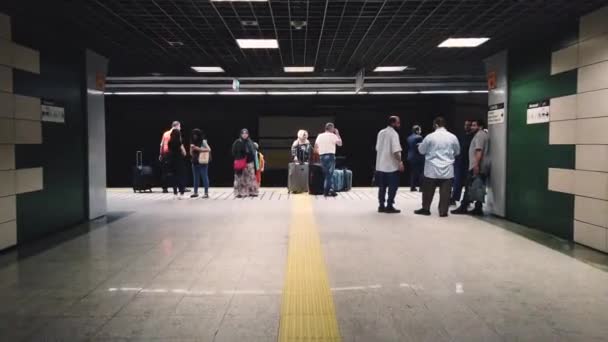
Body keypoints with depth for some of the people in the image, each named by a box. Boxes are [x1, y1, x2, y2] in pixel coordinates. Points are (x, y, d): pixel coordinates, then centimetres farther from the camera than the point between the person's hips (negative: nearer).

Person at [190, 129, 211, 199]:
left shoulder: (203, 141, -4)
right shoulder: (193, 143, 12)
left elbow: (209, 149, -16)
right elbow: (191, 154, 14)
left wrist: (199, 149, -20)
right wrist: (191, 149, -6)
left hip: (202, 162, -6)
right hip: (195, 162, 6)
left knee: (204, 177, -5)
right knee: (195, 177, 9)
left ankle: (206, 193, -3)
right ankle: (195, 192, 16)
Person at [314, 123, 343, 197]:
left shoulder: (320, 136, 10)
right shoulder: (333, 135, -5)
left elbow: (315, 147, 10)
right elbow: (340, 143, -1)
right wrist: (337, 134, 7)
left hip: (322, 156, 5)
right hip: (330, 156, -5)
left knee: (326, 174, 13)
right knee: (329, 174, -3)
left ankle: (329, 189, 15)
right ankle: (326, 191, -5)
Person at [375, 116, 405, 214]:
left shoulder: (381, 132, 11)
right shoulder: (394, 134, -13)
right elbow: (395, 151, -20)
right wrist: (400, 162, -16)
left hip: (380, 165, 7)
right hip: (391, 165, -7)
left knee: (382, 186, 11)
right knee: (393, 186, 2)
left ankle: (381, 206, 14)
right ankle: (389, 206, 2)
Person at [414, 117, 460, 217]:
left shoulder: (430, 136, -9)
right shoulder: (453, 137, -2)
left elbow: (421, 150, 1)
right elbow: (457, 152, 11)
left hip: (432, 169, -1)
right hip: (447, 169, 1)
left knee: (428, 191, 11)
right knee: (445, 192, 4)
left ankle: (425, 209, 20)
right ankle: (443, 211, 5)